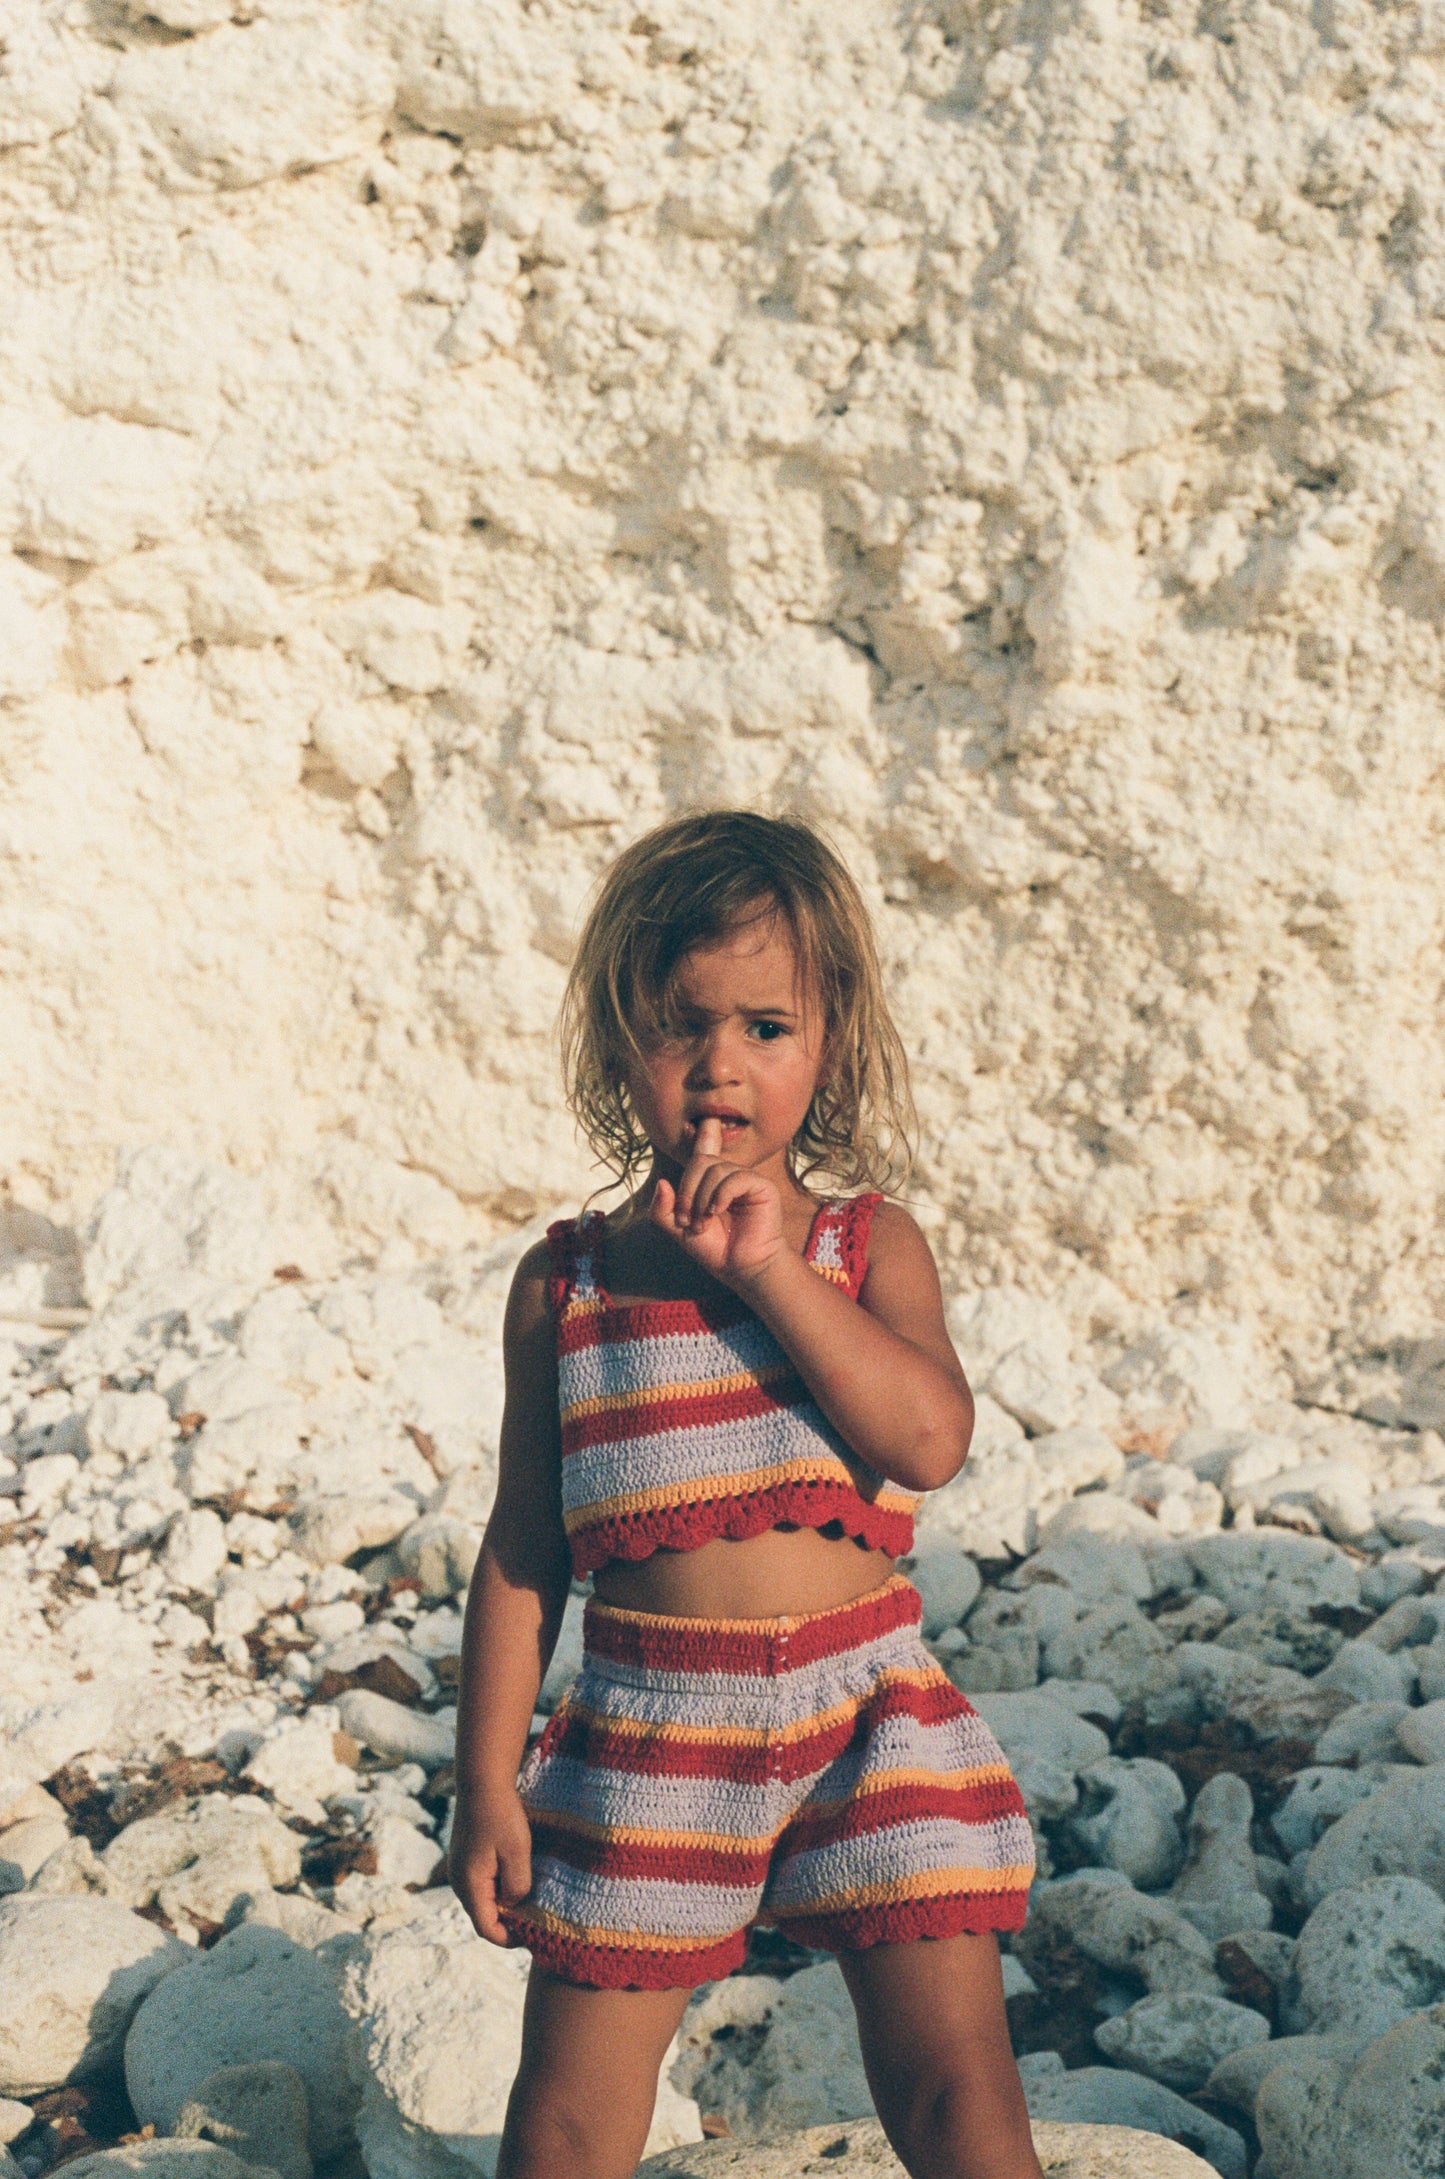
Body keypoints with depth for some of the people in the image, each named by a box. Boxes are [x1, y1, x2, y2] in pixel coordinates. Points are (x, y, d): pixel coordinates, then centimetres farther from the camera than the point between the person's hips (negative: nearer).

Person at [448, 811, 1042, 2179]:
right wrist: (486, 1780, 4)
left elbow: (931, 1438, -18)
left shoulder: (870, 1248, 0)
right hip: (647, 1735, 1)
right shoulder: (562, 1284, 1)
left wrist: (773, 1267, -20)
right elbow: (522, 1548, 5)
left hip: (865, 1719, 0)